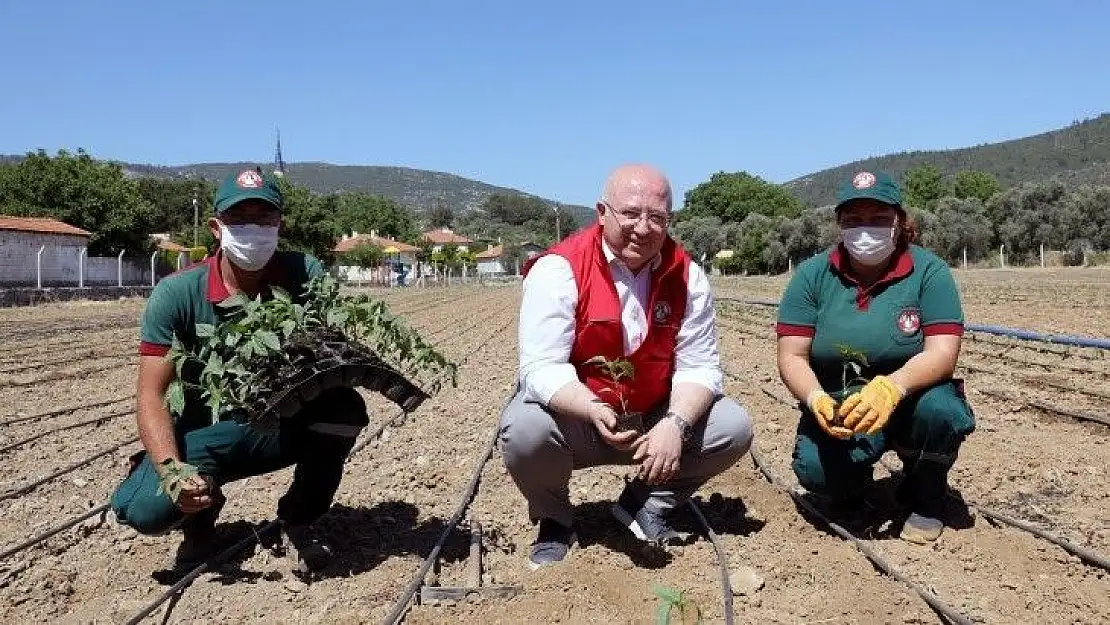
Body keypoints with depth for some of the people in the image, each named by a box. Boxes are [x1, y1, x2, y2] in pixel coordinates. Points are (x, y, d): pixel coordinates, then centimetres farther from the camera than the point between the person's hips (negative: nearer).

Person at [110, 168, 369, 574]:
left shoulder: (304, 275, -13)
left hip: (285, 427, 1)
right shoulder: (177, 293, -16)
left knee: (345, 407, -30)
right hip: (206, 437, -1)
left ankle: (299, 521, -4)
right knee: (140, 508, -27)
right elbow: (151, 393, -18)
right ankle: (201, 515, 12)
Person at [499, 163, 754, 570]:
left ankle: (643, 505, 10)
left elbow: (698, 366, -8)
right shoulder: (559, 269, -19)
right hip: (574, 416, -3)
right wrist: (594, 411, -42)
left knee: (734, 428, -13)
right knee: (525, 430, -33)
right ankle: (554, 520, 1)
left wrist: (674, 424, -28)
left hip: (653, 419, 4)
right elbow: (540, 367, -24)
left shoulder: (686, 275, -7)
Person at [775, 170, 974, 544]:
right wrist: (817, 399, -32)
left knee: (939, 409, -33)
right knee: (814, 469, -28)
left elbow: (943, 353, -20)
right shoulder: (813, 275, -6)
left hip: (909, 401, 0)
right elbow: (791, 356, -10)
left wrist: (891, 387, -40)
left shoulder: (929, 271, -9)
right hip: (837, 405, 0)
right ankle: (851, 487, 13)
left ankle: (925, 497, 0)